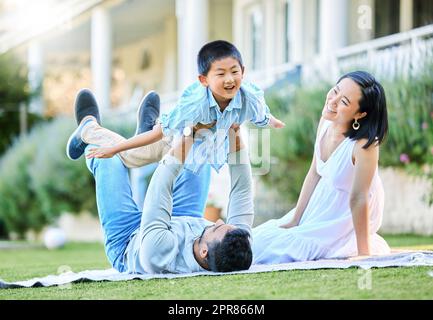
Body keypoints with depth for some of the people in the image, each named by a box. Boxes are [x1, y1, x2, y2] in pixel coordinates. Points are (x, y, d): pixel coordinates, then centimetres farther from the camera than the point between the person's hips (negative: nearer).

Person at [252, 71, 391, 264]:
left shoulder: (364, 145, -33)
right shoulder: (327, 120, -12)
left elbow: (358, 199, -28)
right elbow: (314, 174, -3)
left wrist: (363, 253, -22)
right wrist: (294, 220, 1)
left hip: (348, 218, -8)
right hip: (322, 206, 8)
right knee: (258, 239, 13)